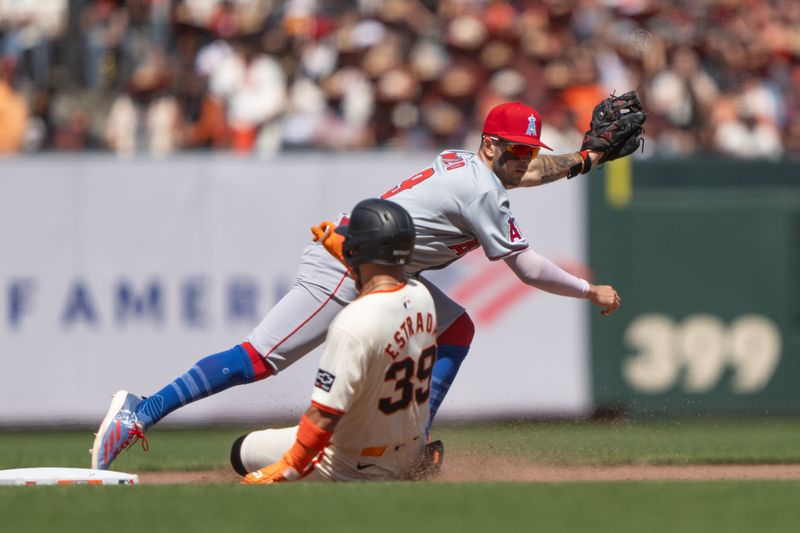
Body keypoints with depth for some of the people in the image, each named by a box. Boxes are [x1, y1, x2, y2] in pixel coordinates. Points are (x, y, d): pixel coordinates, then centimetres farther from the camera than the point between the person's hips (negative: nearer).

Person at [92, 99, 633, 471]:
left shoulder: (467, 163, 14)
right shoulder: (480, 191, -14)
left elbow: (521, 173, 37)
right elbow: (526, 266, -11)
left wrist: (584, 159, 34)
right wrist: (591, 291, -2)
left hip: (373, 270, 10)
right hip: (341, 273, -10)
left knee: (456, 329, 12)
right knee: (259, 359, -16)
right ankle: (140, 413, -17)